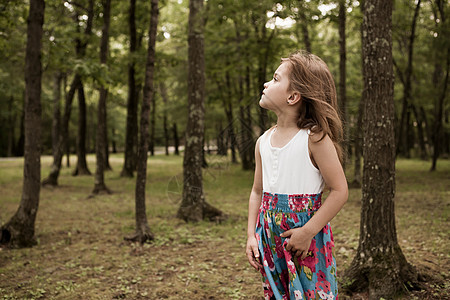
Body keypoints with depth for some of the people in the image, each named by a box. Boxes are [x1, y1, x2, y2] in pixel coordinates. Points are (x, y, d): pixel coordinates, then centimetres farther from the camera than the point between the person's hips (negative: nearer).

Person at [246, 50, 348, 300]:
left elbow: (340, 191, -15)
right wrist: (251, 235, 5)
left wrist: (307, 232, -18)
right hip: (270, 233, 6)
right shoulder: (263, 141, 5)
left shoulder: (315, 138, -14)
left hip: (306, 234, -5)